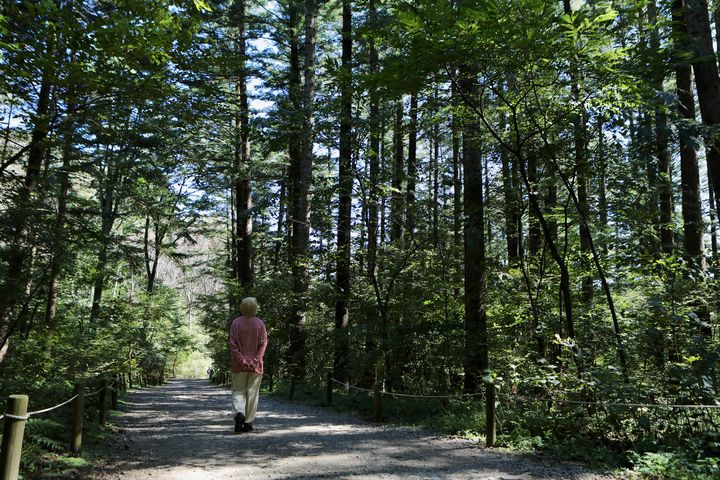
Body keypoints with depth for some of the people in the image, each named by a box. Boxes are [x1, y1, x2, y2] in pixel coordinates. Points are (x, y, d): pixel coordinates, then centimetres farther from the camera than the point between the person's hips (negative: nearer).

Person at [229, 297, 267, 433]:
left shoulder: (236, 323, -2)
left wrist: (241, 360, -9)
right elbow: (263, 343, -8)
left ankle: (239, 413, -14)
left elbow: (233, 344, -7)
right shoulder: (259, 323, -2)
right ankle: (248, 423, 11)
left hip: (239, 365, 0)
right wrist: (255, 361, -9)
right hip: (256, 365, 0)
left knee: (238, 391, 11)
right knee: (252, 393, 8)